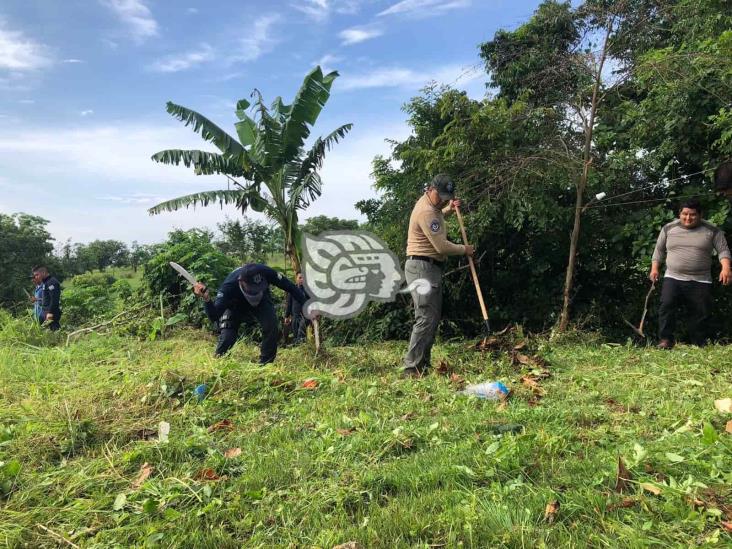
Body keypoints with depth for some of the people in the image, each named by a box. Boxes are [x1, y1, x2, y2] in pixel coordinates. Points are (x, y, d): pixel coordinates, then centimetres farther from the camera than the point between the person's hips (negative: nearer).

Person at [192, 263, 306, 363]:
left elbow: (289, 287, -23)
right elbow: (213, 316, -45)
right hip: (236, 304, -1)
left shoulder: (265, 272, -38)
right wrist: (207, 299, -65)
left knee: (271, 326, -23)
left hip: (262, 301, 1)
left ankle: (265, 363, -5)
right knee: (227, 337, -16)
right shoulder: (229, 286, -41)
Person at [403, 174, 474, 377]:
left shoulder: (431, 206, 14)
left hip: (430, 268, 11)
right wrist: (464, 249, -5)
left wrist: (448, 210, 21)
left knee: (433, 317, 12)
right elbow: (442, 246, -21)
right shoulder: (426, 211, -19)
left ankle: (423, 364, 17)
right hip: (422, 267, -11)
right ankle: (412, 368, -11)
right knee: (426, 318, -14)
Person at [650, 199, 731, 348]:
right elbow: (659, 250, 14)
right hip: (673, 278, 0)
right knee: (666, 305, -21)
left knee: (700, 314, 3)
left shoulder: (712, 230, 2)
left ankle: (699, 346, 16)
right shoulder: (669, 228, 6)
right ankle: (666, 339, -15)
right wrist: (655, 268, 5)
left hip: (700, 281, 0)